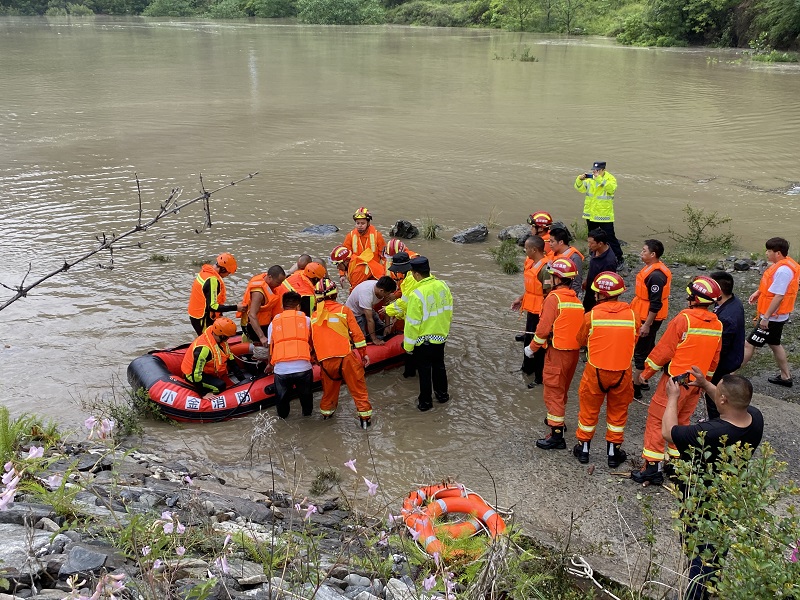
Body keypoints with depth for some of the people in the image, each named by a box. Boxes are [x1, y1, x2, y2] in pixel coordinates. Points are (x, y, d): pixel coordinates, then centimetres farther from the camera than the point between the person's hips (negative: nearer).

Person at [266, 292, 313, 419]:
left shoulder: (274, 322, 13)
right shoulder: (306, 320, 10)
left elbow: (270, 347, 18)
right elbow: (311, 342, 19)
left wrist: (270, 364, 37)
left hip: (281, 370, 0)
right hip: (303, 367, 0)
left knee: (281, 396, 25)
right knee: (305, 393, 26)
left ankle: (283, 415, 43)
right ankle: (307, 412, 44)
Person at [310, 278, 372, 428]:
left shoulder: (314, 317, 10)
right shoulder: (344, 310, 1)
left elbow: (310, 340, 19)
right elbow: (357, 334, 0)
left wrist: (313, 358, 35)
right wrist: (363, 353, 10)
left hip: (326, 360, 3)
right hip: (346, 356, -3)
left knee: (329, 388, 24)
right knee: (358, 387, 7)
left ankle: (326, 411, 38)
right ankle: (365, 415, 8)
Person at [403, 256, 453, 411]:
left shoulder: (417, 295, -28)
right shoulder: (443, 286, -9)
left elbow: (412, 323, -21)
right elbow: (449, 311, 5)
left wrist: (408, 345, -8)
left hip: (424, 340, -6)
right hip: (441, 336, 6)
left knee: (424, 370, 11)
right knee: (439, 365, 24)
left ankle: (425, 401, 25)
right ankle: (442, 393, 41)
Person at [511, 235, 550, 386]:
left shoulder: (545, 268, -25)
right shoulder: (530, 262, 3)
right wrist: (521, 299, 15)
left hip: (541, 311, -9)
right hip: (531, 309, 9)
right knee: (528, 338, 24)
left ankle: (540, 377, 19)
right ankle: (527, 368, 45)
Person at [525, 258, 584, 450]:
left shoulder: (554, 298, -15)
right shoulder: (576, 299, 8)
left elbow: (544, 328, -16)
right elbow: (577, 325, 11)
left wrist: (532, 348, -5)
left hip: (557, 352, -8)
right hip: (574, 350, 8)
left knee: (553, 392, -2)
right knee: (562, 389, 24)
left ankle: (556, 435, -1)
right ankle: (557, 419, 42)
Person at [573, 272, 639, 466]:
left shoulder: (591, 315, -14)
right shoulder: (632, 315, -9)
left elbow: (581, 340, 2)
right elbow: (634, 342, 4)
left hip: (596, 370, -1)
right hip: (622, 371, 1)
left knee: (589, 409, 16)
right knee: (618, 411, 18)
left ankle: (583, 448, 29)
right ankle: (614, 452, 28)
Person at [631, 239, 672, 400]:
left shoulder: (656, 275, -26)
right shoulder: (652, 268, 6)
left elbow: (656, 304, -26)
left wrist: (647, 325, -22)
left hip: (648, 319, -10)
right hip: (644, 316, 10)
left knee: (640, 352, -1)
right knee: (647, 349, 20)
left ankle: (635, 388, 8)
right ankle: (642, 381, 34)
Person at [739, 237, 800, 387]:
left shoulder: (783, 270, -26)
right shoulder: (782, 265, 5)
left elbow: (779, 296, -27)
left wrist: (766, 318, -25)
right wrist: (759, 292, 6)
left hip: (773, 317, -10)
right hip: (777, 316, 10)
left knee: (749, 345, -3)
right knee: (774, 344, 23)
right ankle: (785, 376, 33)